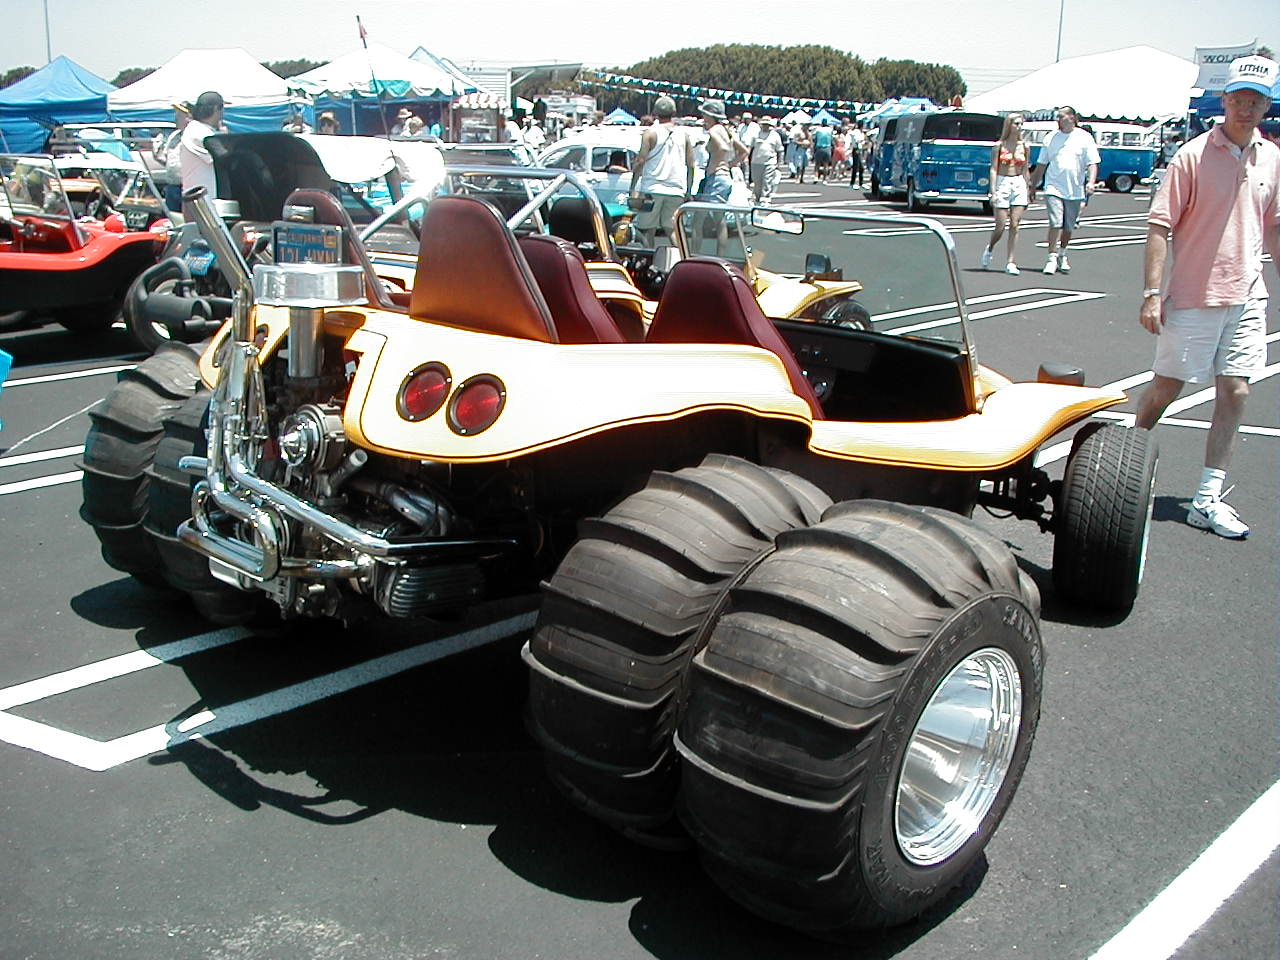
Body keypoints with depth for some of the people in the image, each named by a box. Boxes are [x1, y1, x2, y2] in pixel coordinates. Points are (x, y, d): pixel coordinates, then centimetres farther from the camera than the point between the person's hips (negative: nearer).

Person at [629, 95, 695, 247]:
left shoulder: (650, 133, -1)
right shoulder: (684, 134, 9)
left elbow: (640, 161, -6)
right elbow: (691, 165, 9)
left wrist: (633, 188, -4)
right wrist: (688, 191, 16)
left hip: (652, 189, -3)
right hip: (677, 190, 3)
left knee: (648, 230, 4)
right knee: (672, 230, 9)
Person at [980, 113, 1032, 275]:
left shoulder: (1023, 146, 8)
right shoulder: (999, 146, -1)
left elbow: (1025, 171, 12)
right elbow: (993, 169, -4)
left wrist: (1028, 193, 10)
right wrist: (993, 192, -12)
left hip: (1019, 185, 3)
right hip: (1002, 184, -3)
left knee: (1014, 226, -2)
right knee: (1000, 226, -4)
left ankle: (1010, 262, 0)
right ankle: (990, 248, 27)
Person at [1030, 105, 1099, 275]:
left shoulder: (1085, 138, 2)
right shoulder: (1051, 139, 7)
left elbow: (1092, 163, -2)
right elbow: (1042, 164, 14)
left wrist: (1091, 181, -18)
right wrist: (1034, 187, 15)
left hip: (1075, 191, 0)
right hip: (1054, 188, 0)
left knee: (1069, 227, 9)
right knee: (1056, 223, -13)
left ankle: (1062, 256, 28)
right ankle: (1052, 258, -11)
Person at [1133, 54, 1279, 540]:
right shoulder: (1194, 155, -7)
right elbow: (1159, 225, -9)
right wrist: (1152, 292, -15)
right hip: (1193, 297, -4)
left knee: (1235, 394, 1)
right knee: (1165, 387, 5)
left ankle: (1208, 500, 6)